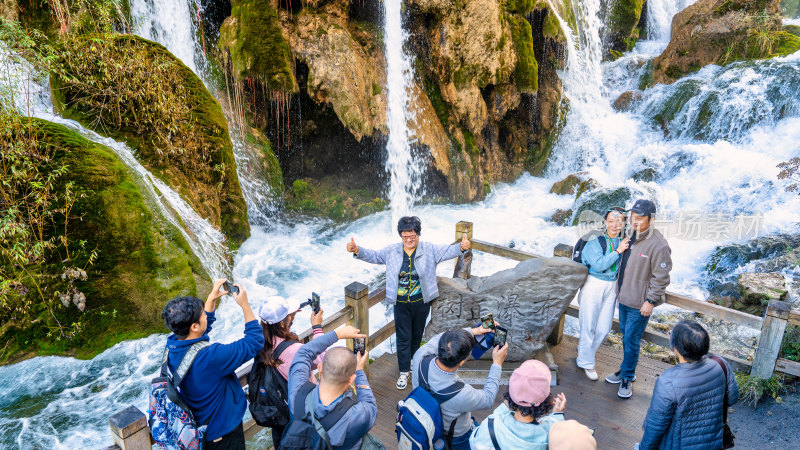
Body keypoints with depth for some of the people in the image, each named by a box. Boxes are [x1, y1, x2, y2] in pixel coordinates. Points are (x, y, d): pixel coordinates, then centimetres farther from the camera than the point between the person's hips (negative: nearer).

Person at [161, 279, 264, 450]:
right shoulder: (210, 357, -38)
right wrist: (244, 305, -20)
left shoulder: (172, 346, -14)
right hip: (223, 432, -7)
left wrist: (212, 297, 6)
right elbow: (255, 341, -27)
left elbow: (203, 327, 9)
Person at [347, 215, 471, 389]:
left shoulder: (429, 250, -7)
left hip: (421, 303, 0)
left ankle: (413, 360, 44)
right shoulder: (392, 251, -2)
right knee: (403, 337, 5)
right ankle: (404, 371, 17)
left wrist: (461, 248, -33)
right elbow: (373, 256, 3)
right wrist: (357, 251, -13)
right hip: (401, 303, 0)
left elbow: (448, 251, -12)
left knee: (417, 334, 18)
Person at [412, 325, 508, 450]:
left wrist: (473, 330, -6)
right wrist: (497, 363, -13)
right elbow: (488, 399, -20)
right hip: (456, 439, -5)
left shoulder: (420, 356, -32)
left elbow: (436, 340, -9)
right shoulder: (461, 394, -43)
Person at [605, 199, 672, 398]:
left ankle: (627, 378, 17)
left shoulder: (658, 245, -20)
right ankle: (625, 369, 37)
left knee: (631, 341, 0)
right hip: (624, 298, 7)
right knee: (625, 336, 20)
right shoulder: (630, 236, 3)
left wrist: (650, 301, -16)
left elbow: (661, 277, -17)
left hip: (639, 304, -7)